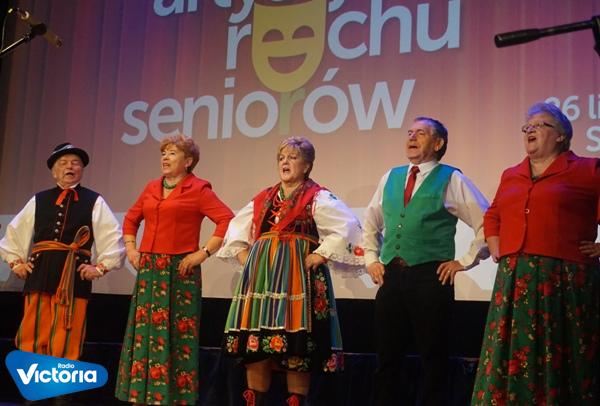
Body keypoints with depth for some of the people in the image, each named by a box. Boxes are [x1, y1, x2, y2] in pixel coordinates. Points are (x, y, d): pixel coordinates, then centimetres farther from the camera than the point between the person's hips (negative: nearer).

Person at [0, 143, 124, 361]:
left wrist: (100, 267, -1)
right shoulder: (38, 200, 14)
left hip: (75, 276, -2)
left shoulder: (94, 202, 7)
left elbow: (113, 237, 5)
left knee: (66, 345, -2)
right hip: (39, 274, 2)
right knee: (32, 339, 2)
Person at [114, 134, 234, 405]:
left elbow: (227, 220, -12)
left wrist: (203, 253, -14)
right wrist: (131, 249, 12)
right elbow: (131, 219, 26)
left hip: (179, 270, -6)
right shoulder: (151, 188, 14)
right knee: (144, 332, 6)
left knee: (176, 335, -2)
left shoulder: (198, 189, -4)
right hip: (148, 269, 6)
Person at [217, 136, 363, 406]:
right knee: (255, 345, 3)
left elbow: (347, 228, -12)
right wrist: (243, 255, 13)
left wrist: (320, 255, -14)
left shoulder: (317, 198, 0)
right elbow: (236, 230, 29)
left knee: (296, 349, -7)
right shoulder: (263, 199, 18)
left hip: (298, 275, -5)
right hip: (261, 276, 6)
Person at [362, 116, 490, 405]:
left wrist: (464, 262, -5)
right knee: (387, 357, 10)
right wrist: (371, 259, 15)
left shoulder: (451, 179, -1)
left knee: (432, 360, 4)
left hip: (431, 278, -4)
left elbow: (488, 224, -3)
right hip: (390, 276, 5)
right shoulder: (390, 177, 13)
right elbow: (370, 223, 26)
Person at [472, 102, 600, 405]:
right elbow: (492, 217, 28)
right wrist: (496, 251, 15)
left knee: (561, 361, 0)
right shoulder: (510, 176, 17)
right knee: (511, 356, 4)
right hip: (514, 280, 5)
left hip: (564, 278, -5)